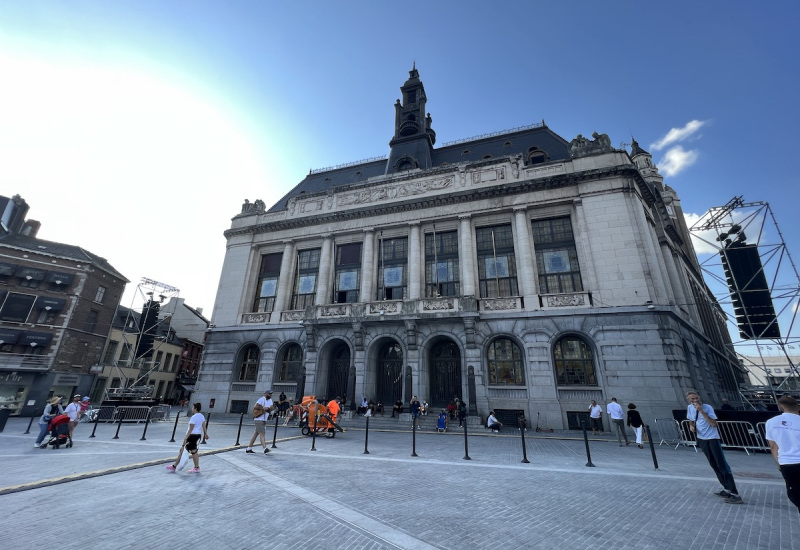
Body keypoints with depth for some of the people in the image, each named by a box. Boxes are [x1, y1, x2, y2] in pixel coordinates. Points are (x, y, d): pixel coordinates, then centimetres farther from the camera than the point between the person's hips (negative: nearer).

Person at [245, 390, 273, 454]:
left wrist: (266, 408, -17)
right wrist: (263, 408, -20)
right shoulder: (262, 399, -12)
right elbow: (255, 407, -22)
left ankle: (248, 449, 20)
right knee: (262, 433, -13)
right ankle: (265, 449, -17)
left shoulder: (270, 400, 13)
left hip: (264, 420, 8)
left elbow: (271, 408, 1)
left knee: (256, 434, 12)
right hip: (259, 420, -8)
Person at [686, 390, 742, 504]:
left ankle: (735, 495, -5)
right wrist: (691, 426, -4)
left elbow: (714, 424, -26)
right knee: (714, 466, 13)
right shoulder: (689, 408, 1)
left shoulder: (707, 407, -16)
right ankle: (727, 489, 25)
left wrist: (701, 411, -31)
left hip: (712, 439, -6)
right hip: (702, 439, 6)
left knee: (722, 465, -9)